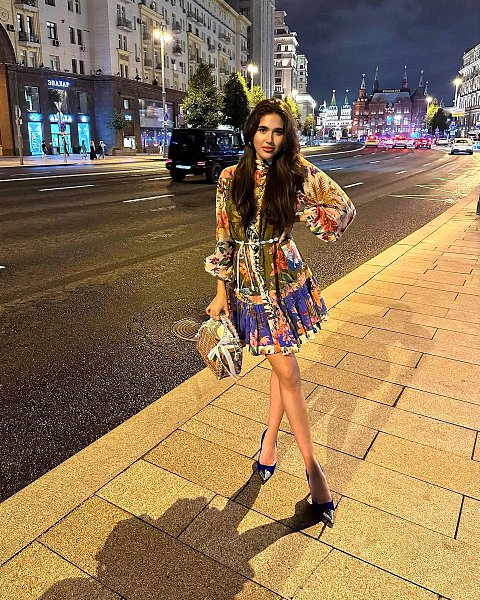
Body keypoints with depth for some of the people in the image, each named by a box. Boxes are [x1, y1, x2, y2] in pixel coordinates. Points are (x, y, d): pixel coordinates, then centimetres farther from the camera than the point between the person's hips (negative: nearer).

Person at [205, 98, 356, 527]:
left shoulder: (298, 174, -3)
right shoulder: (231, 178, 0)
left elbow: (345, 209, -8)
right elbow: (224, 239, 2)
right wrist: (221, 293, 1)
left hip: (286, 281, 0)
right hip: (246, 286, 0)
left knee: (283, 365, 5)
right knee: (285, 369, 4)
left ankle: (271, 438, 30)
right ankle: (312, 465, 17)